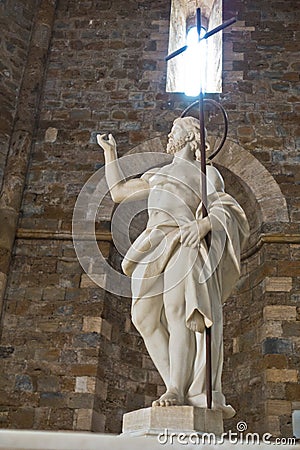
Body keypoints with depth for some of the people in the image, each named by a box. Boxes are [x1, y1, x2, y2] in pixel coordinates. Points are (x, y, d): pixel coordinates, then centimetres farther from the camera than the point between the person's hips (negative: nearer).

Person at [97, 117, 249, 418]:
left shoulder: (207, 173, 17)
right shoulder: (158, 174, 34)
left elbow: (225, 209, 2)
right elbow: (118, 192, 36)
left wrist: (204, 224, -20)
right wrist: (110, 151, 41)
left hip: (183, 245, -5)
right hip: (154, 249, 5)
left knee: (177, 314, -21)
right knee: (145, 317, -9)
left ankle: (176, 391, -21)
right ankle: (181, 389, -6)